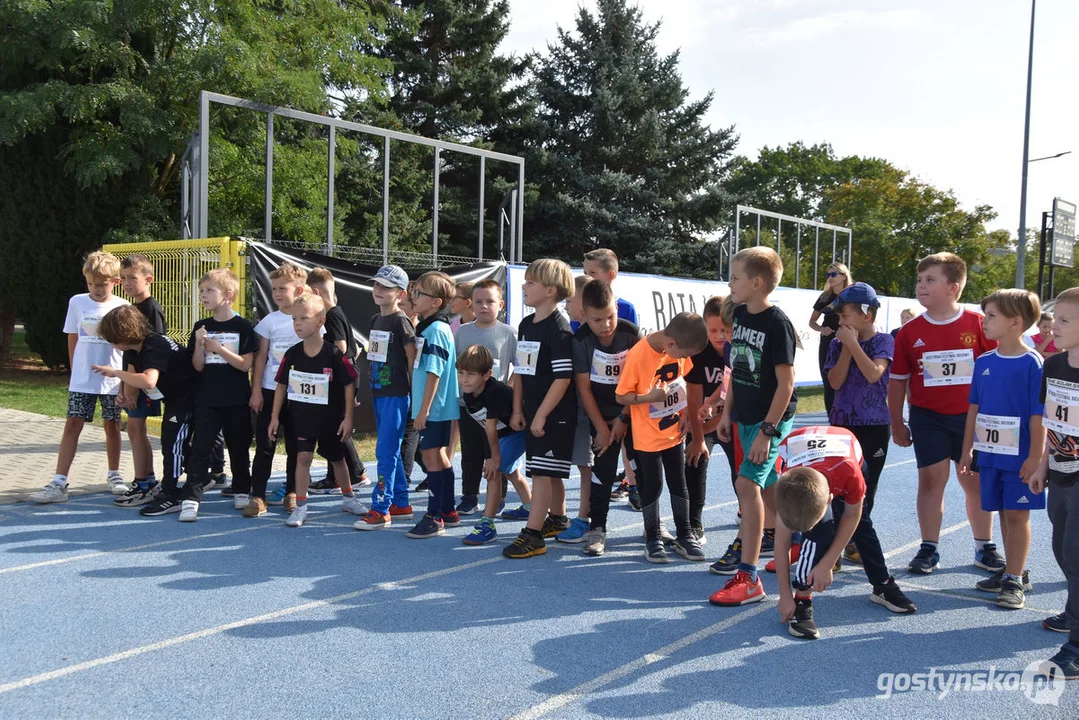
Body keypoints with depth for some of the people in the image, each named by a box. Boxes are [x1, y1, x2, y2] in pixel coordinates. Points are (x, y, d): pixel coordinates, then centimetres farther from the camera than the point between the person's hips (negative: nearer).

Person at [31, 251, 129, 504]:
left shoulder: (123, 308, -6)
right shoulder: (77, 302, 0)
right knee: (72, 425, -2)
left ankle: (114, 475, 27)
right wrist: (74, 371, 10)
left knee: (112, 425, 10)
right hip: (81, 379, 1)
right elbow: (73, 339, 9)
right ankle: (58, 484, -3)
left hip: (112, 379, -1)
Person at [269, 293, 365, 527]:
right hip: (301, 417, 2)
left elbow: (349, 385, -9)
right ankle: (300, 506, 4)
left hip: (331, 417, -2)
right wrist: (274, 417, 2)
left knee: (337, 459, 14)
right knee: (303, 457, -6)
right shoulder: (292, 355, -5)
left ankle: (349, 498, 33)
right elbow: (281, 385, 4)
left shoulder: (334, 354, -15)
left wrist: (348, 418, -10)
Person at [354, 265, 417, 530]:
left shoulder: (401, 321, -11)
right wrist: (372, 386, 16)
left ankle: (381, 509, -5)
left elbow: (412, 357, -12)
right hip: (379, 392, 9)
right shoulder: (375, 320, 13)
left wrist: (411, 389, -11)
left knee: (386, 451, -9)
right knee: (391, 451, 13)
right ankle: (401, 504, 22)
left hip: (396, 394, -9)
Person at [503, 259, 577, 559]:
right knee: (548, 471, 19)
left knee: (542, 471, -7)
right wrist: (518, 410, 9)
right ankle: (557, 519, 34)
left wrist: (541, 415, -19)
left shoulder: (558, 328, -16)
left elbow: (563, 377, -20)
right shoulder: (526, 325, 10)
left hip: (555, 415, -8)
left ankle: (532, 535, -4)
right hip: (533, 413, 8)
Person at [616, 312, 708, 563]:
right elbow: (621, 396, -17)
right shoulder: (637, 355, -24)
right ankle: (653, 540, 19)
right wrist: (651, 397, -32)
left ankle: (684, 536, 26)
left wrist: (684, 411, 0)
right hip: (648, 436, -5)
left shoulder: (678, 349, -6)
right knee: (652, 485, 4)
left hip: (674, 432, 5)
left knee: (679, 483, 13)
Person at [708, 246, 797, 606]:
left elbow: (786, 382, -18)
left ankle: (748, 578, -12)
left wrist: (768, 430, -20)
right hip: (746, 417, 8)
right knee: (768, 487, 17)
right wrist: (727, 413, 13)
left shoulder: (777, 323, -17)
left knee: (747, 484, -15)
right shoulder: (740, 315, 6)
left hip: (772, 418, -8)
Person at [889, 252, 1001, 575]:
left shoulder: (978, 324, -7)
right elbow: (897, 380, 5)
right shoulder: (910, 332, -1)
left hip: (970, 417, -1)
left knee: (976, 481, 9)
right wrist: (897, 424, 5)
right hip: (927, 418, 1)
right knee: (931, 479, 2)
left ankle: (984, 548, 23)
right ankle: (928, 549, 11)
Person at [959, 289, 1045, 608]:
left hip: (1020, 456, -6)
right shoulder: (984, 362, 6)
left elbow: (1038, 413, -12)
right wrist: (967, 450, 11)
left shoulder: (1032, 363, -11)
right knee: (1004, 514, 14)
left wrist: (1035, 456, -14)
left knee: (1017, 514, 0)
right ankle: (1013, 573, 26)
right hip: (990, 453, 6)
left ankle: (1015, 581, 8)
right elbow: (974, 408, 11)